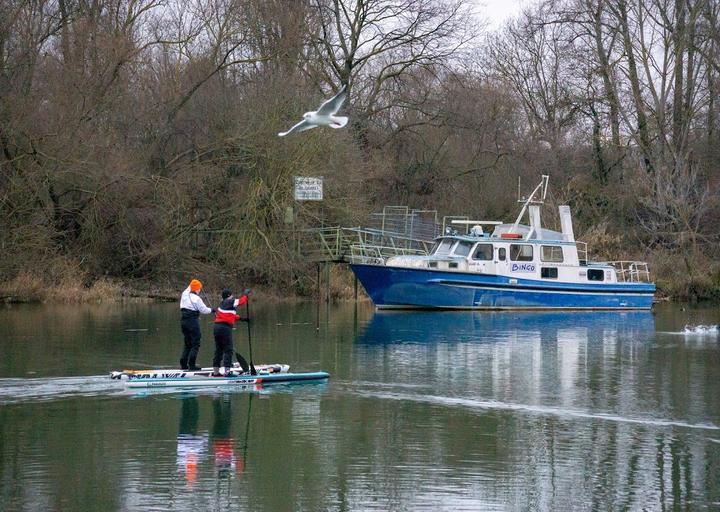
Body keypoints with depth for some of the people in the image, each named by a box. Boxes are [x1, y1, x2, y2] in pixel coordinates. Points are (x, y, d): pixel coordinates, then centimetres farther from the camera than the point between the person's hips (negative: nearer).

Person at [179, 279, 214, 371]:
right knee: (195, 344, -3)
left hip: (183, 321, 8)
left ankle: (183, 364, 15)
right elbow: (204, 310, -8)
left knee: (188, 343, 18)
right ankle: (191, 365, -9)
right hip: (192, 322, -8)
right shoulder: (196, 298, -13)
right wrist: (211, 310, 8)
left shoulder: (184, 295, 6)